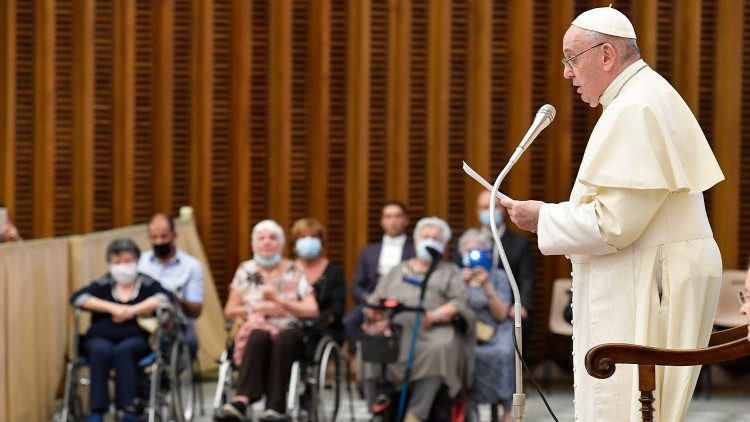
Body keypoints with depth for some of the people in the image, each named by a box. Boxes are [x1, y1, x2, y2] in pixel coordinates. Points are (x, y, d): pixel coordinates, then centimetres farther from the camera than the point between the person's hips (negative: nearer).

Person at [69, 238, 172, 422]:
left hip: (136, 339, -1)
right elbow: (78, 298, 0)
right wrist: (112, 307, -9)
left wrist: (133, 310, -12)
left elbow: (164, 298, -5)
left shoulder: (147, 283, 13)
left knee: (123, 350, -34)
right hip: (101, 337, 1)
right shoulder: (103, 284, 15)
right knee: (100, 350, -32)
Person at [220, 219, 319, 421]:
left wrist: (278, 301, -9)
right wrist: (260, 308, -4)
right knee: (258, 336, -36)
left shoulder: (294, 272, 9)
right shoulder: (246, 270, 12)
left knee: (282, 340, -37)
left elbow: (312, 311, 1)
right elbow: (229, 311, 11)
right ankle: (242, 400, -49)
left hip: (288, 331, -1)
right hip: (256, 329, 1)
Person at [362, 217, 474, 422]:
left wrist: (435, 316, -14)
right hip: (395, 327, 2)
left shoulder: (450, 272, 22)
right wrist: (374, 309, -4)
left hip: (433, 329, -2)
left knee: (439, 349, -37)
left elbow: (460, 302, 5)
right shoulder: (398, 271, 32)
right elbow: (376, 299, 22)